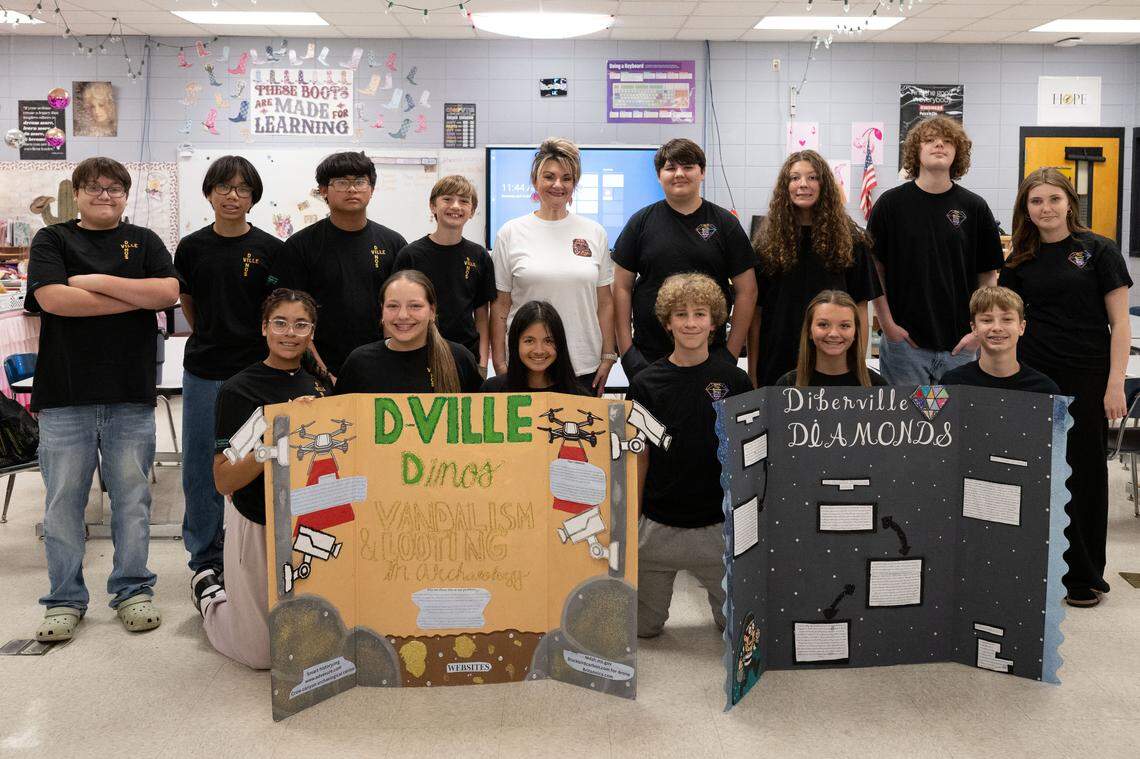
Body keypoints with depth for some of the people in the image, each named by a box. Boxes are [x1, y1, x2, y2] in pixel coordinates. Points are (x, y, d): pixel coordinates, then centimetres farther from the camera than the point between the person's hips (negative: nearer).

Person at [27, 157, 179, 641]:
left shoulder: (144, 242, 12)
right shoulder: (52, 240, 8)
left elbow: (169, 292, -6)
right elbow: (52, 297, -10)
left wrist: (97, 281, -10)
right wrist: (136, 297, -7)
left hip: (131, 393, 1)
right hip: (65, 394, -1)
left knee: (132, 496, 5)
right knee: (64, 498, 4)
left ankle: (133, 591, 17)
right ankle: (65, 599, 15)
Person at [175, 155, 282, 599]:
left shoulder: (270, 249, -2)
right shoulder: (192, 247, 4)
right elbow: (187, 303, 17)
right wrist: (210, 341, 13)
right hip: (203, 373, 2)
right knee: (200, 468, 7)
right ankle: (205, 558, 20)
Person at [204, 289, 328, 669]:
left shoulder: (320, 388, 5)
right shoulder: (239, 390, -12)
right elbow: (224, 480, -18)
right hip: (257, 525, -5)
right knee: (261, 652, 5)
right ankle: (210, 594, 33)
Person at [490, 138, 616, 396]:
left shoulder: (594, 233, 8)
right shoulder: (510, 233, 2)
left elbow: (605, 302, 10)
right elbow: (500, 304, 3)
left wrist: (608, 357, 5)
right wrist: (499, 363, -2)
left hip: (584, 366, 2)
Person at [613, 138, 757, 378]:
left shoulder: (725, 223, 4)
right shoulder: (641, 222, 5)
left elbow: (746, 291, 5)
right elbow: (622, 288, 4)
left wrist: (731, 352, -1)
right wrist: (626, 350, -3)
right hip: (648, 356, 0)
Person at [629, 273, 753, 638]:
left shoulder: (735, 381, -2)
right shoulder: (646, 383, -2)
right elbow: (638, 459, 4)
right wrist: (628, 523, 3)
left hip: (720, 524, 0)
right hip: (659, 523, 0)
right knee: (643, 625, 8)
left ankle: (715, 588, 39)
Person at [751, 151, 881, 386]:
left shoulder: (850, 240, 2)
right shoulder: (767, 242, 2)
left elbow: (860, 307, 3)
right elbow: (755, 311, 1)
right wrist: (752, 372, -2)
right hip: (777, 364, 0)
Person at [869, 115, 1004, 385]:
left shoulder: (974, 207, 3)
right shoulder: (892, 203, -1)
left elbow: (988, 275, 6)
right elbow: (875, 269, 1)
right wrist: (887, 324, -5)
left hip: (960, 343, 2)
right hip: (903, 340, -1)